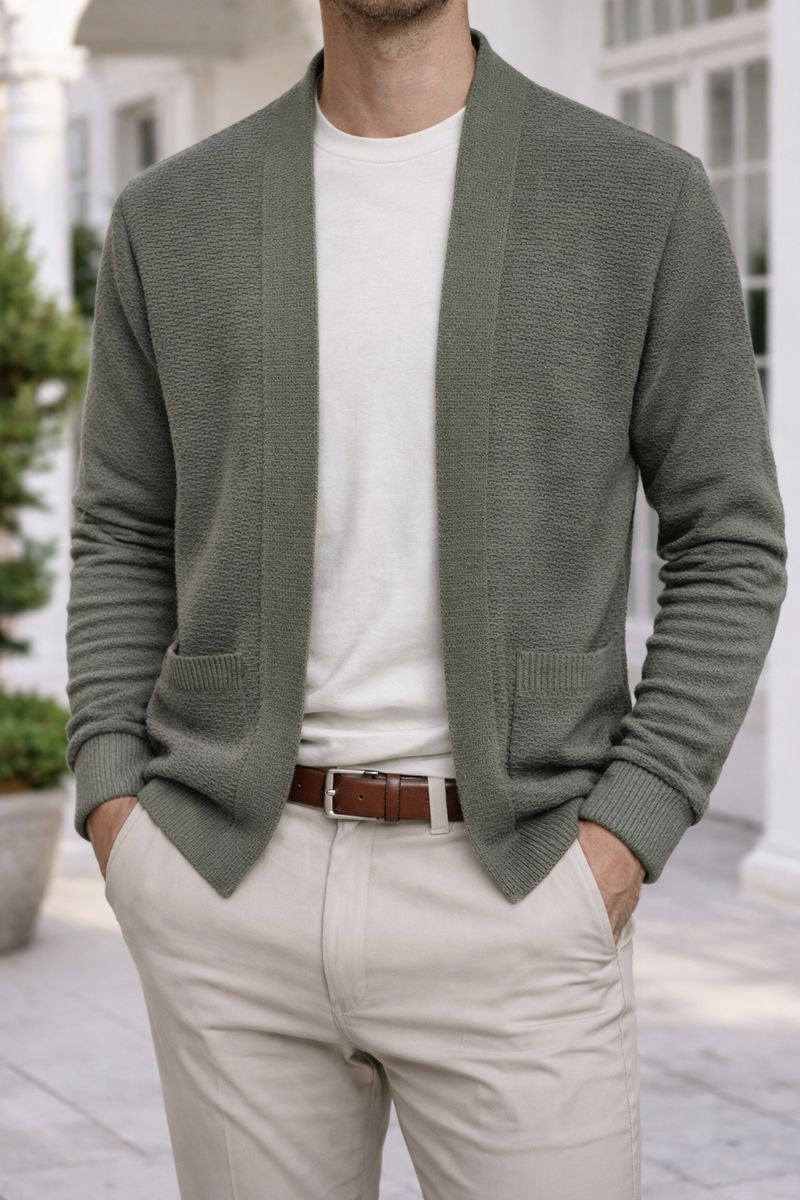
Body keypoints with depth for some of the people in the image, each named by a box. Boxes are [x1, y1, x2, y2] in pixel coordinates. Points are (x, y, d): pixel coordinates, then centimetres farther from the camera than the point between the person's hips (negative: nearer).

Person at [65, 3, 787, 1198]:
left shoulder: (644, 194, -1)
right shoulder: (171, 218, 6)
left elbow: (729, 547, 2)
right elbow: (125, 540, 13)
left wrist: (625, 843, -9)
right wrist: (112, 807, -2)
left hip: (509, 891, -2)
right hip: (238, 878, 2)